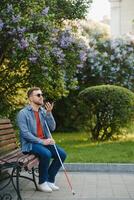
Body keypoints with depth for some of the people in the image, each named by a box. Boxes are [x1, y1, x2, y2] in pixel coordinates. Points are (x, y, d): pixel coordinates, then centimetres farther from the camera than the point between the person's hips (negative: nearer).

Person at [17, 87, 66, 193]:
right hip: (30, 144, -6)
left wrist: (49, 113, -12)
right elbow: (25, 133, -18)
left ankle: (50, 180, 3)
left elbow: (52, 128, 2)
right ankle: (42, 182, -12)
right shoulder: (23, 113, -10)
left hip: (44, 142, 7)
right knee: (46, 154, -33)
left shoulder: (43, 111, 10)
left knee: (62, 153, -13)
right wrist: (41, 141, -22)